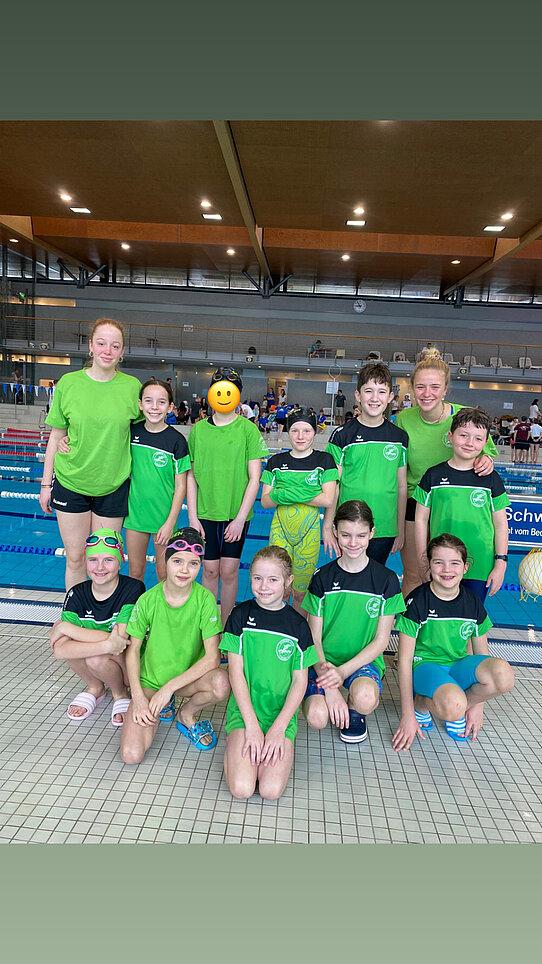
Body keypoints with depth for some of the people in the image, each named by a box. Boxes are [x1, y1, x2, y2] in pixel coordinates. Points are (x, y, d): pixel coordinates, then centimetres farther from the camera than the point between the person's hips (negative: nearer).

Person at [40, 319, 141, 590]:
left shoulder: (132, 386, -4)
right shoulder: (69, 383, -3)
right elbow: (56, 436, 3)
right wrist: (46, 484, 4)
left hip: (112, 485, 0)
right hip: (70, 482, 0)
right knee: (74, 558, 12)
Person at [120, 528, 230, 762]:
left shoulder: (205, 599, -17)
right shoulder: (148, 600, -14)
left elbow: (212, 657, -20)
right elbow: (133, 649, -3)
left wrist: (170, 686, -22)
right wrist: (137, 696, -11)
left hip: (188, 677, 0)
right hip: (150, 680, 1)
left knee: (221, 683, -33)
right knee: (131, 755, -17)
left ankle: (186, 715, 1)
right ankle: (162, 705, 14)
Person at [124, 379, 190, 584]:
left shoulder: (176, 440, -11)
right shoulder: (131, 432, -2)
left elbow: (180, 486, -8)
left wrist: (170, 522, -12)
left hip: (163, 516, -3)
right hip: (135, 512, 3)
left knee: (164, 573, 8)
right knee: (135, 571, 14)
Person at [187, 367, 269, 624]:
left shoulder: (248, 429, -4)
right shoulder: (198, 429, 4)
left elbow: (254, 478, -4)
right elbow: (191, 476, 7)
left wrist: (240, 518, -9)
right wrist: (192, 517, 1)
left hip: (236, 512, -2)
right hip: (205, 511, 2)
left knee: (229, 571, 4)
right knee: (210, 570, 8)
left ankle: (225, 628, 22)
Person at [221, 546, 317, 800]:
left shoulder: (297, 625, 0)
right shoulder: (241, 615, -1)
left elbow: (300, 681, 1)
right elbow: (235, 672, -4)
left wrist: (279, 727, -10)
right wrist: (252, 724, -12)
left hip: (282, 713, 0)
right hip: (244, 710, 0)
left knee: (271, 790, -17)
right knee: (241, 789, -17)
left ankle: (275, 743, 10)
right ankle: (235, 746, 11)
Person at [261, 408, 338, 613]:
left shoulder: (324, 460, 1)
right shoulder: (276, 462, 6)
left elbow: (328, 499, -10)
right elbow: (265, 501, 3)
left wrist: (287, 494, -14)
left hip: (309, 532, -1)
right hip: (280, 529, 1)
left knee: (301, 593, 8)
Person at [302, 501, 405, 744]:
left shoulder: (387, 580, -3)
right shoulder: (322, 578, -2)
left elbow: (381, 640, -2)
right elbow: (314, 637, -2)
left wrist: (344, 671, -16)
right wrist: (329, 684, -17)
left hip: (364, 660, 0)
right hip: (324, 661, 1)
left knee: (365, 699, -34)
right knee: (317, 718, -26)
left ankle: (355, 711, 3)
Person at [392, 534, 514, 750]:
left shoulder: (474, 604, 0)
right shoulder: (417, 602, -12)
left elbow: (482, 653, 10)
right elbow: (405, 660, -11)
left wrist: (477, 706, 5)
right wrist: (407, 715, -14)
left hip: (459, 666, 5)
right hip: (425, 665, -4)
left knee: (503, 675, -28)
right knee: (452, 706, -37)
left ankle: (459, 710, 0)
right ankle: (421, 703, -1)